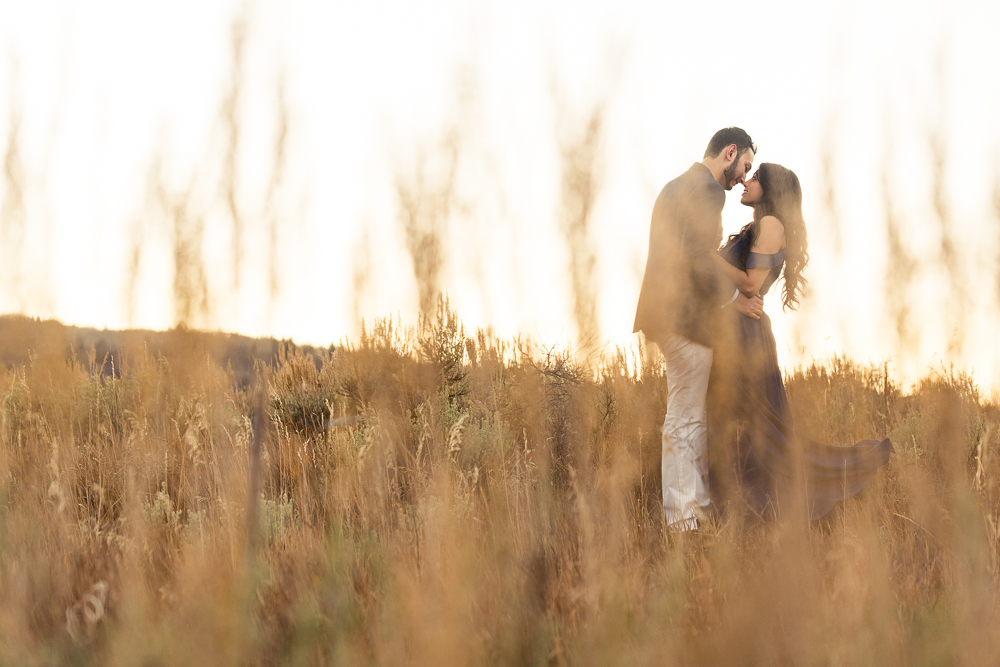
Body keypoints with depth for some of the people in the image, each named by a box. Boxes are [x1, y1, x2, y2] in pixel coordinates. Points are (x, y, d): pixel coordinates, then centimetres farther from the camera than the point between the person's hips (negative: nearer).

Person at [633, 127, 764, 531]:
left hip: (669, 311, 10)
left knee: (696, 416, 16)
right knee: (685, 418, -6)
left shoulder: (678, 186, 19)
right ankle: (682, 516, -3)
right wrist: (733, 300, -11)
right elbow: (699, 258, -22)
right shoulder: (707, 190, -13)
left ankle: (699, 499, 21)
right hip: (686, 316, -10)